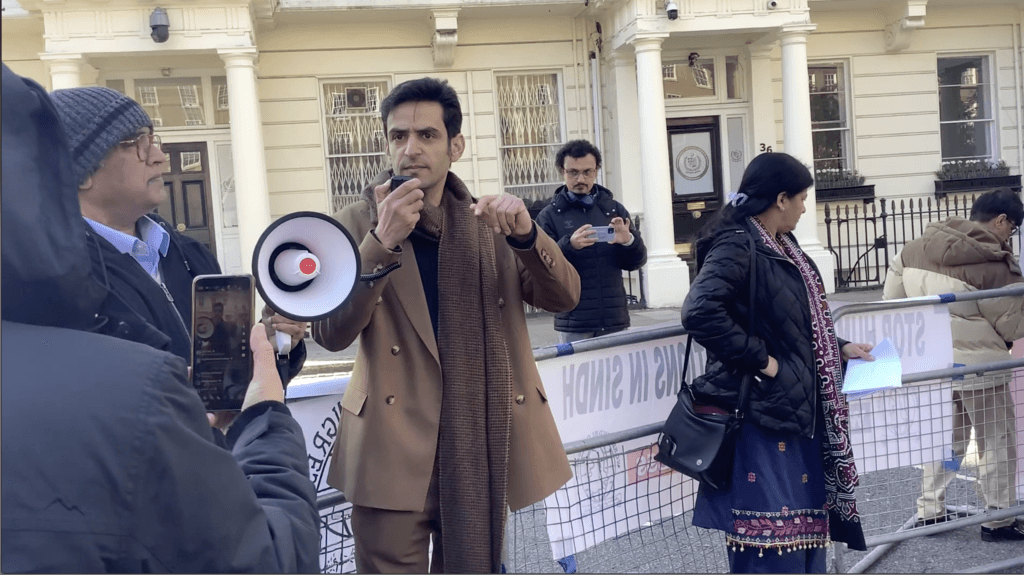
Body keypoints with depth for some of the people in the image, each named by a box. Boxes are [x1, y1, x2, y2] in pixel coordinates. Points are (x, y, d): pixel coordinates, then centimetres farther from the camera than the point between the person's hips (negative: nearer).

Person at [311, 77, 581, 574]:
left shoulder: (490, 222, 6)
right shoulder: (358, 224, -1)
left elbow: (564, 297, -3)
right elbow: (329, 333, -13)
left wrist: (526, 234, -22)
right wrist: (381, 241, -25)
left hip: (485, 448, 3)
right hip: (395, 451, -2)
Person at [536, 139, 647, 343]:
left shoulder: (614, 209, 10)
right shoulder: (549, 216, 0)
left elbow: (636, 262, 8)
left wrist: (629, 241, -14)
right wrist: (568, 246, -25)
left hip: (615, 321, 3)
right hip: (574, 325, -3)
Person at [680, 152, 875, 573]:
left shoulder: (780, 247, 14)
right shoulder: (736, 246, -17)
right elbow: (700, 312, -31)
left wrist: (840, 348, 18)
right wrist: (759, 358, -23)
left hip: (797, 408, 10)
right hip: (761, 412, -10)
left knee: (806, 532, 17)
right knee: (772, 541, -4)